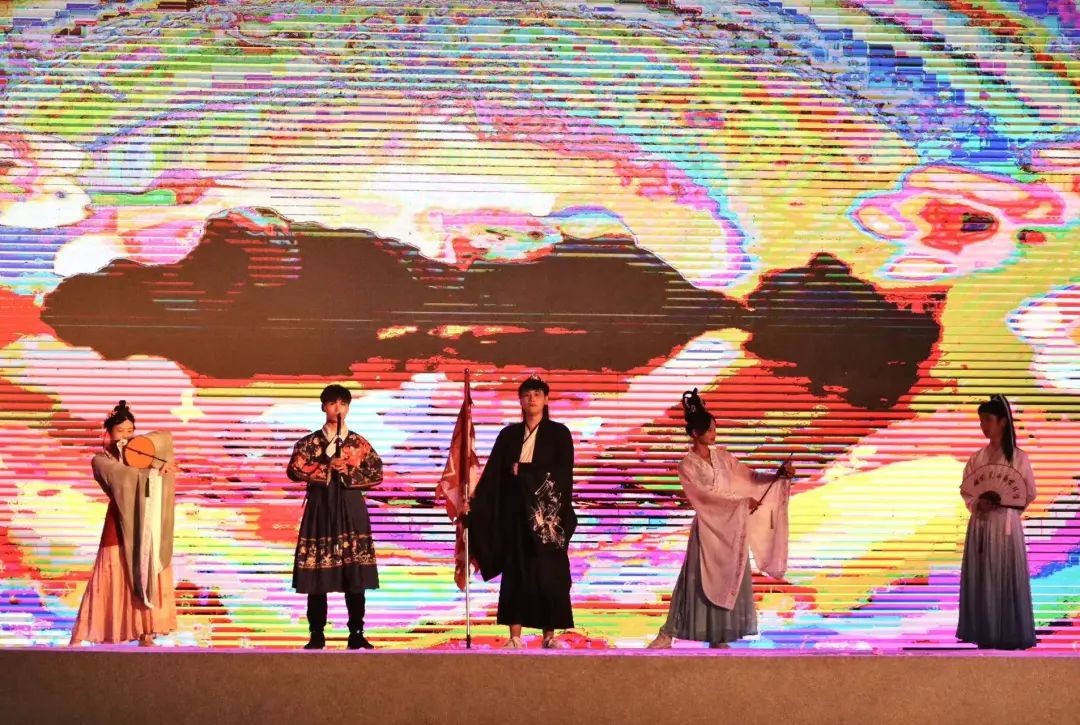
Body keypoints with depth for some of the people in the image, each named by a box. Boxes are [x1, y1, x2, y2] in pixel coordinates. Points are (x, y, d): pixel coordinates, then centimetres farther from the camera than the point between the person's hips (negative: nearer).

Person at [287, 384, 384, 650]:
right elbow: (294, 470, -6)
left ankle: (356, 634, 2)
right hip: (320, 508, 0)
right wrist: (326, 468, -13)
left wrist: (349, 472, -10)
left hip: (351, 510, 1)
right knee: (317, 573, -2)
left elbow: (378, 473, 2)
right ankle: (317, 635, 3)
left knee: (355, 573, -3)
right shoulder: (309, 442, 8)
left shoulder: (359, 443, 10)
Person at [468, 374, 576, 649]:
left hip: (548, 512, -2)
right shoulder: (508, 435, 10)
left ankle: (549, 634, 3)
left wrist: (523, 471, -10)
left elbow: (563, 473, -7)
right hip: (515, 512, 2)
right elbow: (492, 473, 5)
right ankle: (515, 636, 2)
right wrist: (474, 501, -6)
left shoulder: (559, 433, 3)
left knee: (549, 571, -3)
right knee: (515, 571, 0)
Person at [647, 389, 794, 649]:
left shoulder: (721, 456, 7)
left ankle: (719, 636, 13)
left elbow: (749, 476, 7)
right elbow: (706, 495, -17)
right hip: (708, 528, -5)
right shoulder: (687, 465, -9)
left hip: (731, 526, 5)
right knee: (700, 581, -5)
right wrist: (741, 501, -21)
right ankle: (668, 633, 3)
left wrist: (778, 475, -8)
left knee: (730, 579, 5)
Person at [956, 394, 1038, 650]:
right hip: (980, 524, 4)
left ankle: (1009, 635, 1)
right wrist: (977, 503, -10)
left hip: (1006, 524, -4)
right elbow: (965, 491, 9)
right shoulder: (977, 458, 8)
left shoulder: (1018, 458, -2)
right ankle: (985, 634, 8)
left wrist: (1002, 501, -8)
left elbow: (1029, 495, 2)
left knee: (1007, 578, -4)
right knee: (980, 578, 2)